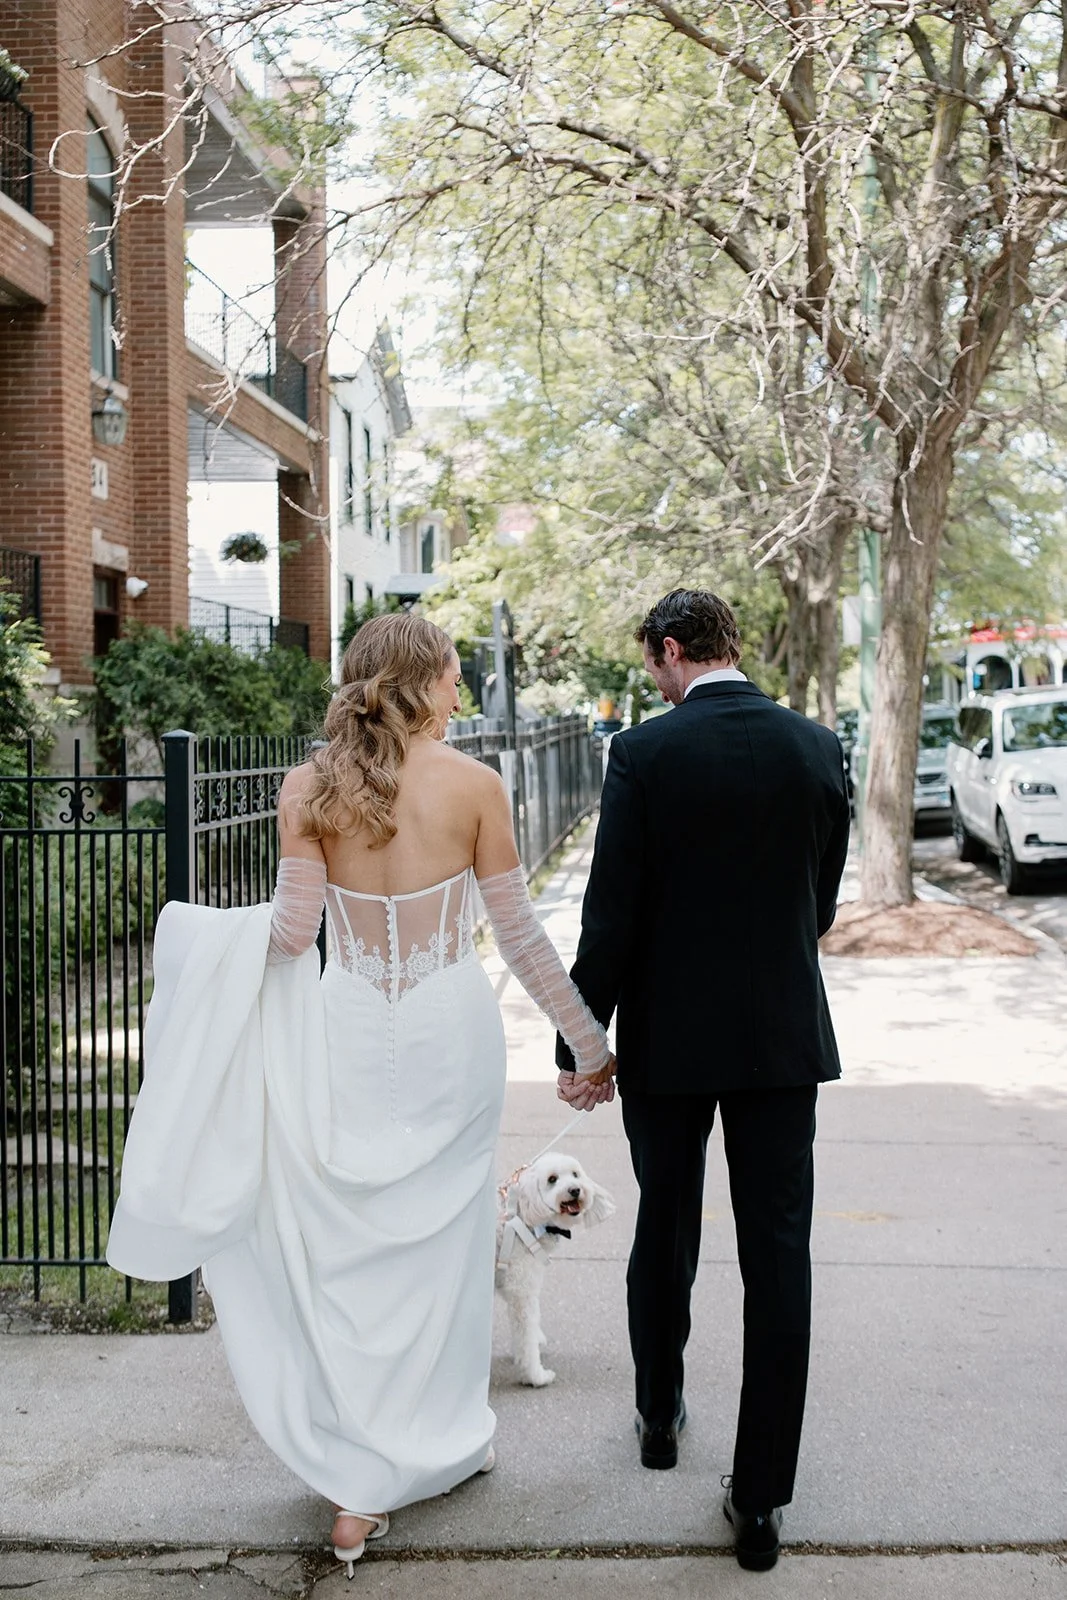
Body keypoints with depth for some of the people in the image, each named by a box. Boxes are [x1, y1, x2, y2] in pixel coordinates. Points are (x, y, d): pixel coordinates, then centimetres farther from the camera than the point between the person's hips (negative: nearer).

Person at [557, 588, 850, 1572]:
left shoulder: (645, 752, -12)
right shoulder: (818, 748, -2)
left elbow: (612, 914, -12)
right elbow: (823, 902, 6)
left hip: (669, 1037, -1)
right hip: (784, 1036, 2)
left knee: (664, 1234, 18)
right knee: (778, 1258, 5)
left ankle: (661, 1418, 38)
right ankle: (762, 1497, 8)